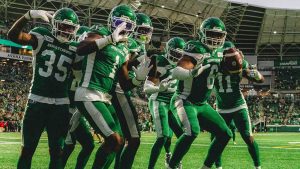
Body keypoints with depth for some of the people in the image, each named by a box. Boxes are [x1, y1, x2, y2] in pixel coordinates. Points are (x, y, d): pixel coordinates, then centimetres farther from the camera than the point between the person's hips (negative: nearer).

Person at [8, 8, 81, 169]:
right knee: (27, 148, 1)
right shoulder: (43, 37, -2)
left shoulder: (75, 49, 6)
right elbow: (13, 36, -16)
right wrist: (30, 15, -28)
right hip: (37, 100, -2)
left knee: (57, 151, 5)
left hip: (61, 103, 2)